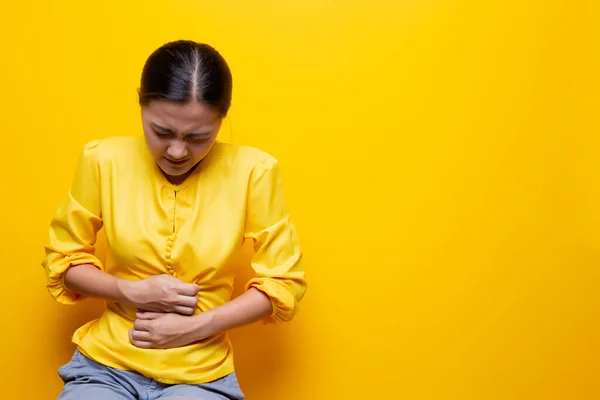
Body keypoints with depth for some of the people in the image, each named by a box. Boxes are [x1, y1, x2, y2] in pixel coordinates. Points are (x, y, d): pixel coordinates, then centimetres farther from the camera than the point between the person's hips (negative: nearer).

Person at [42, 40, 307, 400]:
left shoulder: (253, 171, -10)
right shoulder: (104, 160, -5)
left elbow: (284, 283, -2)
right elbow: (62, 260, 7)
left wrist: (196, 326, -11)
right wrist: (132, 291, -11)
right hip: (107, 365, 1)